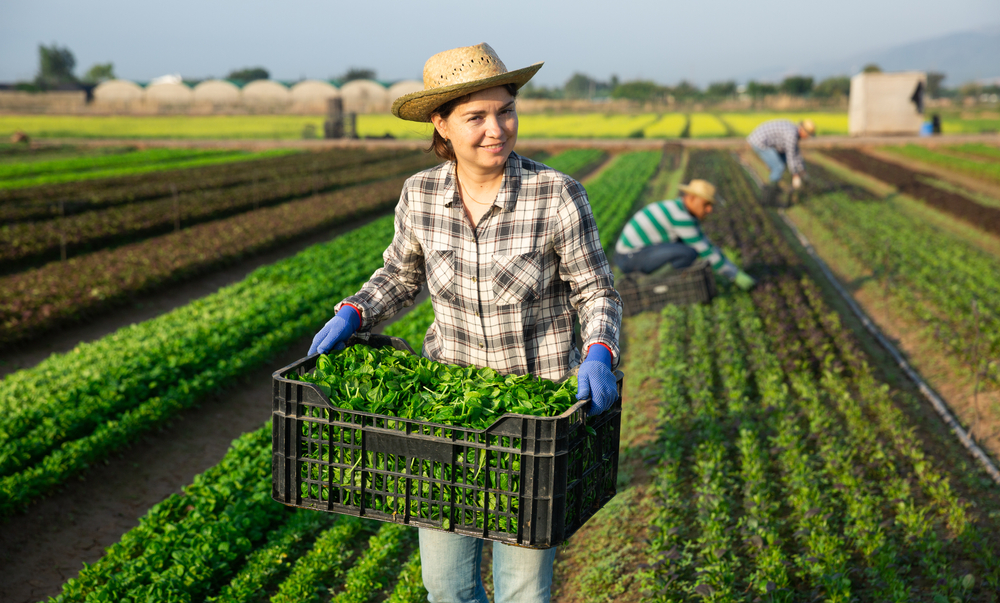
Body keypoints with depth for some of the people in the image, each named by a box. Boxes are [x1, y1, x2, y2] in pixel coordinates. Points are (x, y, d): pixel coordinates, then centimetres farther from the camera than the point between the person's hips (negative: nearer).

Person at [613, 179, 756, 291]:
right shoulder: (680, 216, -20)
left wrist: (735, 270, 13)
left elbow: (706, 245, 17)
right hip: (630, 257, -11)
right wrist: (736, 276, -12)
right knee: (689, 253, -25)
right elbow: (705, 252, -19)